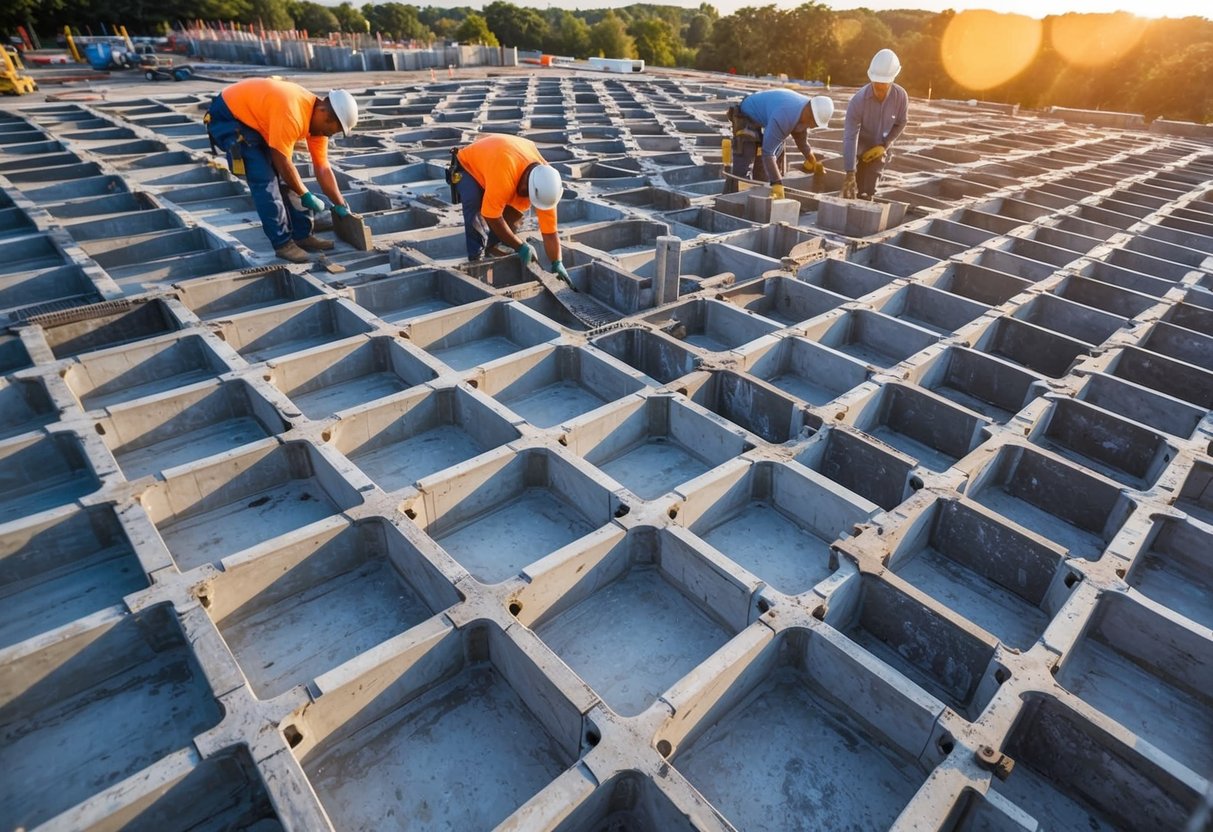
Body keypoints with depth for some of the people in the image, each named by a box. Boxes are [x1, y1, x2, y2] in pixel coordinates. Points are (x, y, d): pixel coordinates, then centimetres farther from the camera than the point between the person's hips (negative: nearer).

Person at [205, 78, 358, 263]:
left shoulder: (318, 117, -8)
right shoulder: (291, 115, -36)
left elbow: (322, 168, -3)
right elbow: (282, 163, -29)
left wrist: (341, 206, -2)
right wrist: (306, 196, -18)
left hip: (256, 118, 9)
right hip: (228, 117, -9)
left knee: (286, 178, 5)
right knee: (265, 181, -16)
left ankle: (302, 235, 14)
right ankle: (283, 243, -7)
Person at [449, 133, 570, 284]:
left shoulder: (544, 178, -26)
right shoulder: (504, 176, -46)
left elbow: (549, 231, -20)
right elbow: (492, 217, -35)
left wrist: (557, 264, -22)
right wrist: (521, 246, -28)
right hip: (468, 165, -6)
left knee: (515, 211, -13)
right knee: (475, 212, -29)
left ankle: (492, 246, 8)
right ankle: (476, 257, -10)